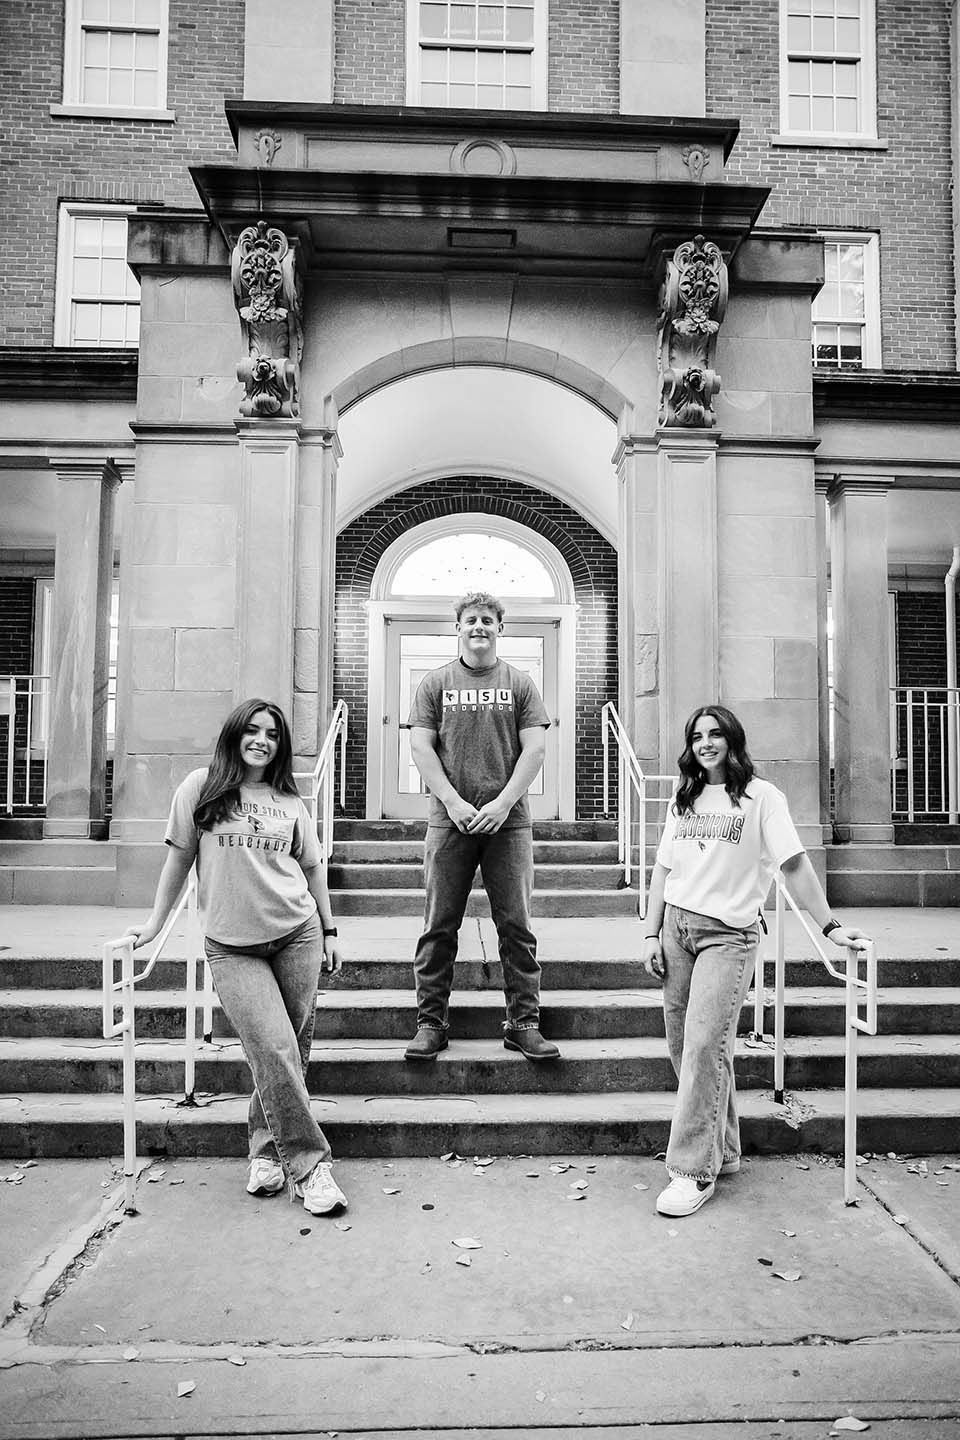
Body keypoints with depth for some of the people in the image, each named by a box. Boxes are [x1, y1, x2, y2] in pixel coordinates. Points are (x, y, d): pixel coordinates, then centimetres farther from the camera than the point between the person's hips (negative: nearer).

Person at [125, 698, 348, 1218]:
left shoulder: (289, 801, 8)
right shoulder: (201, 787, 2)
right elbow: (179, 858, 8)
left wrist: (329, 931, 14)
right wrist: (154, 923, 11)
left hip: (297, 935, 3)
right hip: (231, 946, -2)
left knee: (291, 1049, 4)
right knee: (274, 1050, -11)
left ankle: (267, 1151, 23)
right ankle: (308, 1165, -1)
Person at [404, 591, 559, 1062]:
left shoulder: (520, 684, 9)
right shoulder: (435, 683, 8)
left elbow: (534, 748, 2)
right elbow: (420, 747, 1)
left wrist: (503, 803, -9)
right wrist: (454, 802, -9)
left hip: (508, 821, 0)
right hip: (449, 819, 0)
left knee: (516, 925, 3)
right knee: (439, 925, 3)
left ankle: (524, 1023, 13)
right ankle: (430, 1022, 14)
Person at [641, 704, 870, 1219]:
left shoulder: (761, 796, -1)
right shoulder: (682, 800, 14)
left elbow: (794, 863, -6)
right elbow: (663, 870, 13)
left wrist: (830, 925, -11)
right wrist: (652, 934, 7)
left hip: (729, 934, -5)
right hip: (677, 925, 5)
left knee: (704, 1044, -14)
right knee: (682, 1046, 8)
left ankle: (694, 1171, -4)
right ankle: (722, 1152, 25)